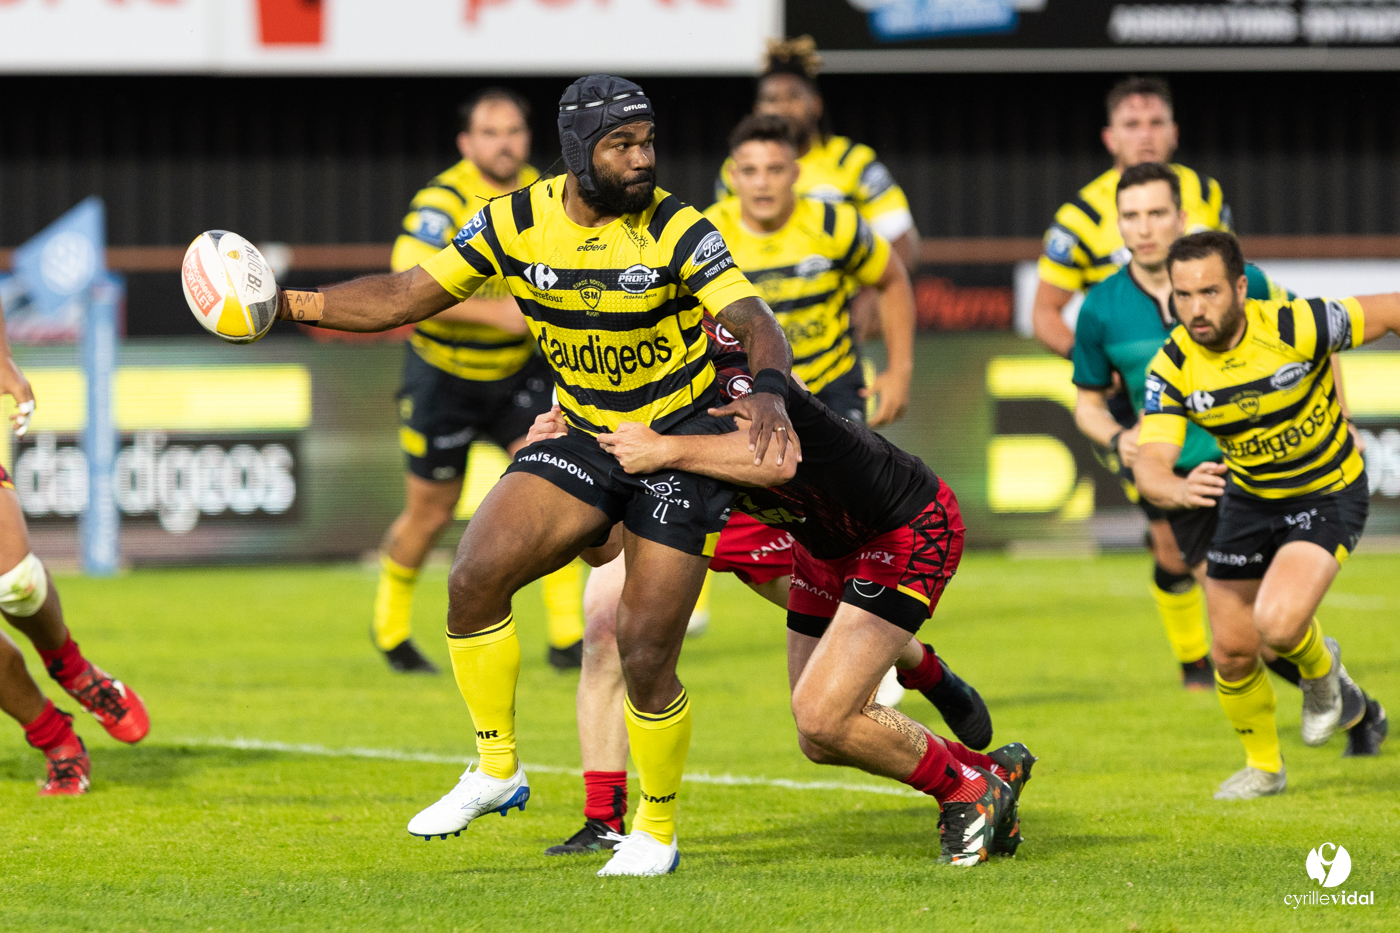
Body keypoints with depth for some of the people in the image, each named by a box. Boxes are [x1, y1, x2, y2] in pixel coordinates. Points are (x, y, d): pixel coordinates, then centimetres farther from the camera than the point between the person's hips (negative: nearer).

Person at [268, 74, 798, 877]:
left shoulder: (678, 232, -17)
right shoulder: (518, 222, -5)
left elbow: (754, 322, -27)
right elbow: (411, 295, 2)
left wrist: (769, 391, -50)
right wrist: (288, 303, -8)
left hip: (685, 444, -4)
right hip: (587, 436, 4)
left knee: (645, 655, -9)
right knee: (475, 576, -14)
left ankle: (658, 828, 14)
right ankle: (497, 772, 4)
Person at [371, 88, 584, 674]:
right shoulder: (441, 204, -22)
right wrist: (496, 311, -39)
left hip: (517, 370, 4)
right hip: (443, 374, -4)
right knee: (431, 512, 6)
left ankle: (567, 638, -10)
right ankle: (391, 629, 32)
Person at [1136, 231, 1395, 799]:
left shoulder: (1295, 326, -29)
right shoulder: (1173, 368, -19)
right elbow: (1150, 464, -27)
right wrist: (1178, 489, -50)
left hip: (1328, 493, -4)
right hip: (1248, 495, 4)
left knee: (1278, 624, -26)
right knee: (1231, 651, 5)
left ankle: (1320, 670, 11)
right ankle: (1263, 766, 32)